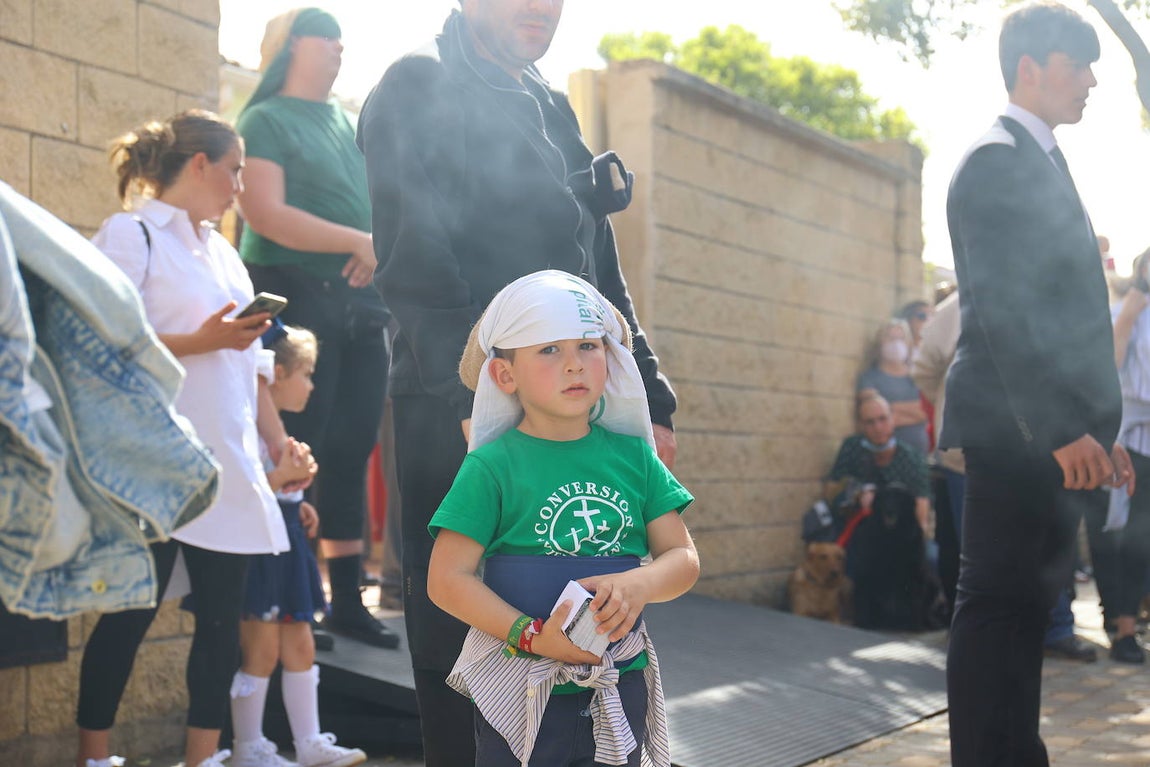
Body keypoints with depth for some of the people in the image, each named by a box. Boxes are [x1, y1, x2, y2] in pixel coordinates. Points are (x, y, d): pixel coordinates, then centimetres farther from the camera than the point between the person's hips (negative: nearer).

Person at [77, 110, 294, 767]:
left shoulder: (223, 251, 20)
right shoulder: (132, 235, -3)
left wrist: (278, 441, 17)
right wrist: (203, 341, -19)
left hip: (226, 466, 7)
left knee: (223, 615, 6)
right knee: (131, 614, -1)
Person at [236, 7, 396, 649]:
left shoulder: (349, 123, 19)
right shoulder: (265, 120, -2)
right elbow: (265, 215, -15)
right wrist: (358, 242, -15)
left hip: (361, 304, 6)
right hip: (296, 298, -6)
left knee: (351, 454, 6)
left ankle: (348, 599, 13)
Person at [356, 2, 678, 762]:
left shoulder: (553, 113, 22)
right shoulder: (418, 90, 0)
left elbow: (603, 274, 21)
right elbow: (414, 263, -13)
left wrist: (648, 398, 14)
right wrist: (474, 399, -22)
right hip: (461, 416, -7)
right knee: (465, 641, 0)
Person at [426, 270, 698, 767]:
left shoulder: (634, 456, 2)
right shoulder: (492, 465, -10)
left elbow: (683, 557, 2)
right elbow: (448, 579, -12)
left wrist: (639, 585, -19)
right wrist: (532, 636, -20)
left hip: (621, 684, 4)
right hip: (522, 691, -4)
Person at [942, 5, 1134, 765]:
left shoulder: (1043, 163, 21)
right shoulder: (998, 161, -9)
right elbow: (1000, 308, -19)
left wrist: (1095, 428, 17)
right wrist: (1061, 428, -23)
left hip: (1052, 429, 9)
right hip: (1019, 428, -9)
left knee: (1023, 603, 13)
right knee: (1001, 602, -6)